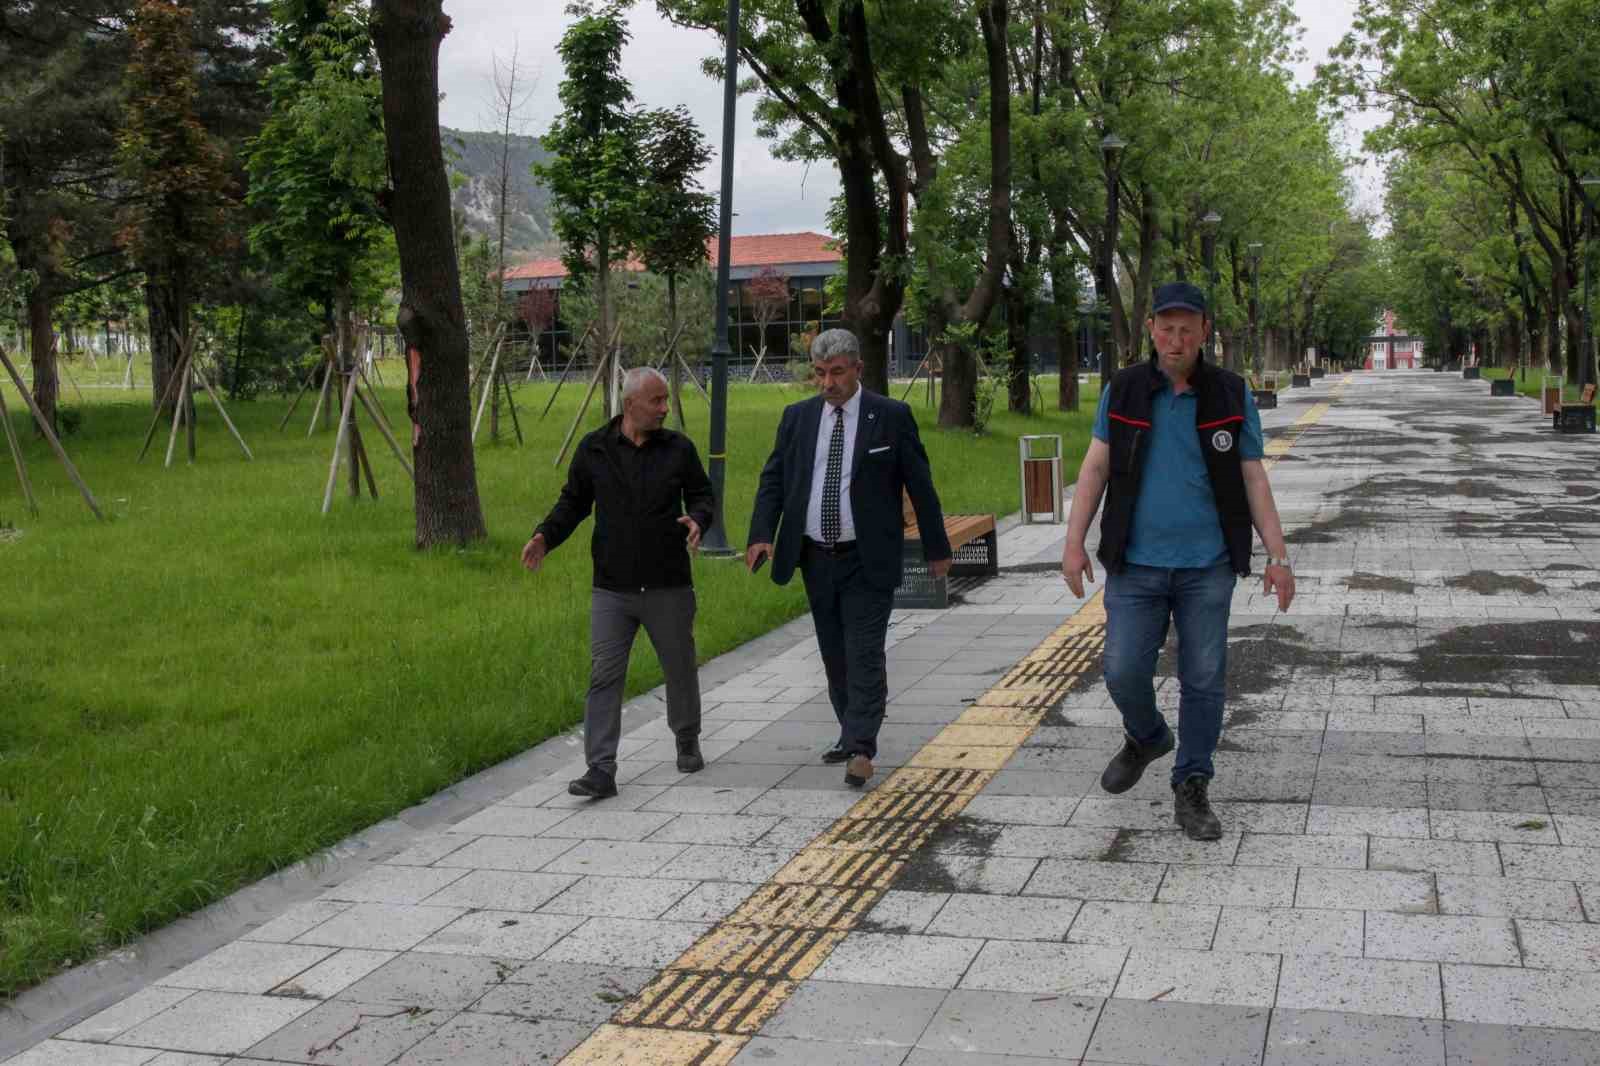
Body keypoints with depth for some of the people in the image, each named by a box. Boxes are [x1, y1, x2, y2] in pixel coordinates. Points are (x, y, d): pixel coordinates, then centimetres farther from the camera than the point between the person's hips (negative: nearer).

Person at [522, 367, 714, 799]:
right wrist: (545, 536, -6)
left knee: (680, 668, 13)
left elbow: (702, 495, 9)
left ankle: (687, 742, 38)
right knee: (604, 675, -5)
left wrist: (697, 520, -14)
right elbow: (573, 501, 9)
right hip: (612, 589, 0)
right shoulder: (593, 449, 2)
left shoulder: (678, 448, 2)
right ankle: (601, 771, -4)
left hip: (668, 586, 1)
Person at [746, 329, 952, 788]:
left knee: (864, 655, -9)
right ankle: (853, 736, 26)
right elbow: (773, 479, 7)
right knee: (835, 657, 13)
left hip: (867, 560, -4)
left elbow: (920, 485, -1)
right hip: (815, 559, 5)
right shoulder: (797, 417, 6)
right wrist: (762, 535, -8)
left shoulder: (891, 416, -5)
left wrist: (937, 548, 2)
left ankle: (861, 749, -9)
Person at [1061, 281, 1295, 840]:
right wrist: (1074, 543, -5)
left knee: (1204, 679, 3)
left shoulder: (1232, 395, 1)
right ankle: (1146, 738, 29)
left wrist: (1278, 555, -2)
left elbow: (1253, 479, 4)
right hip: (1135, 564, 0)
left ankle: (1191, 790, 15)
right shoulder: (1122, 391, 2)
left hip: (1207, 567, 0)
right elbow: (1095, 468, 3)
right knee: (1124, 673, -3)